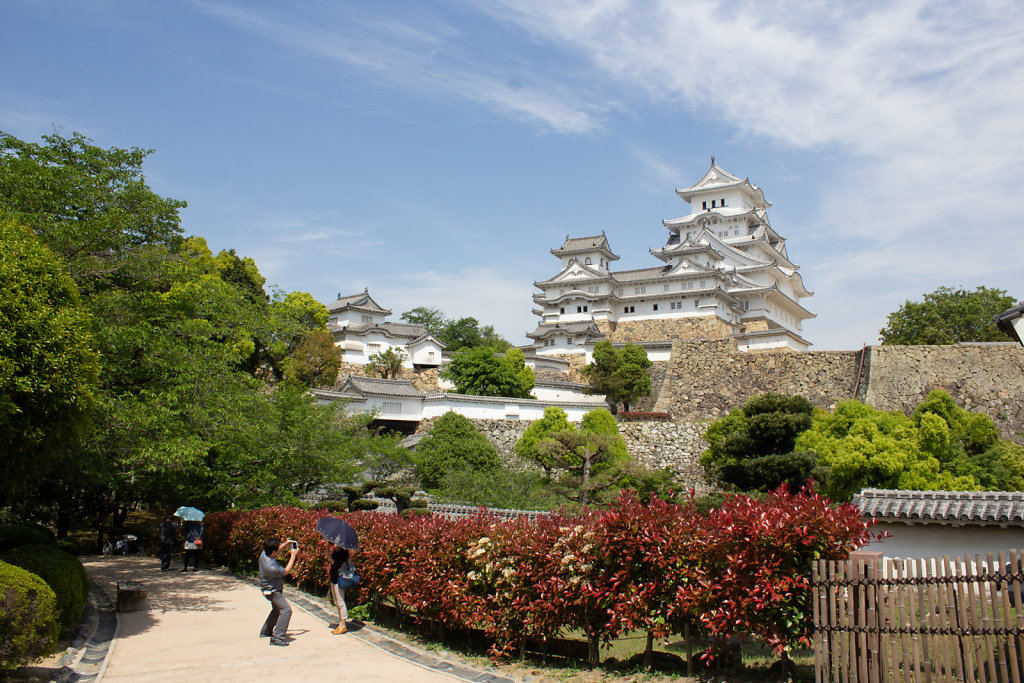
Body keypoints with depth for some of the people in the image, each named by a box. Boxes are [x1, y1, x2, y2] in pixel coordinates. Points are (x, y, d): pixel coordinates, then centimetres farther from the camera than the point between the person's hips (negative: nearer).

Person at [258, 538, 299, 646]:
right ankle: (277, 637, -20)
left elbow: (278, 551, 13)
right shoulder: (270, 567, -37)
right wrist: (293, 556, -14)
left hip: (271, 589, 10)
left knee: (277, 609, 28)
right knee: (286, 610, -19)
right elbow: (286, 571, -20)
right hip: (272, 591, -10)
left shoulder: (264, 554, -12)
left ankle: (265, 631, 43)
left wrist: (285, 544, -3)